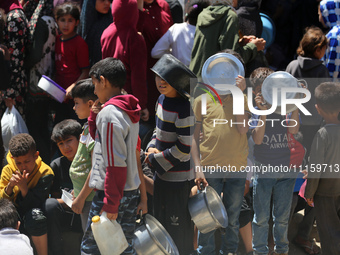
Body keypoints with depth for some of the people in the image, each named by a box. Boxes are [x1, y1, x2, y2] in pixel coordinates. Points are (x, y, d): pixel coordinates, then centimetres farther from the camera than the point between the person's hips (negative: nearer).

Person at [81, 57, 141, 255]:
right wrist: (95, 117, 10)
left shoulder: (109, 114, -18)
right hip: (131, 190, 9)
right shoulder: (128, 109, 11)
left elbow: (115, 163, -22)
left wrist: (110, 204, -20)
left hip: (111, 192, -9)